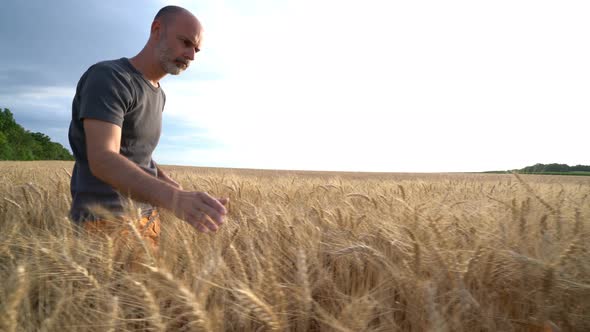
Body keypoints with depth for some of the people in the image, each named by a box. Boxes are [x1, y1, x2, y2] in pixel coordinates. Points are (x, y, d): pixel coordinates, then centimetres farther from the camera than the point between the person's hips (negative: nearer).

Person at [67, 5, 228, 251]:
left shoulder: (157, 95, 12)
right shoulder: (107, 78, -16)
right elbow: (102, 160, -30)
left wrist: (168, 182, 2)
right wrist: (174, 199, -45)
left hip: (146, 218, 8)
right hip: (104, 220, -7)